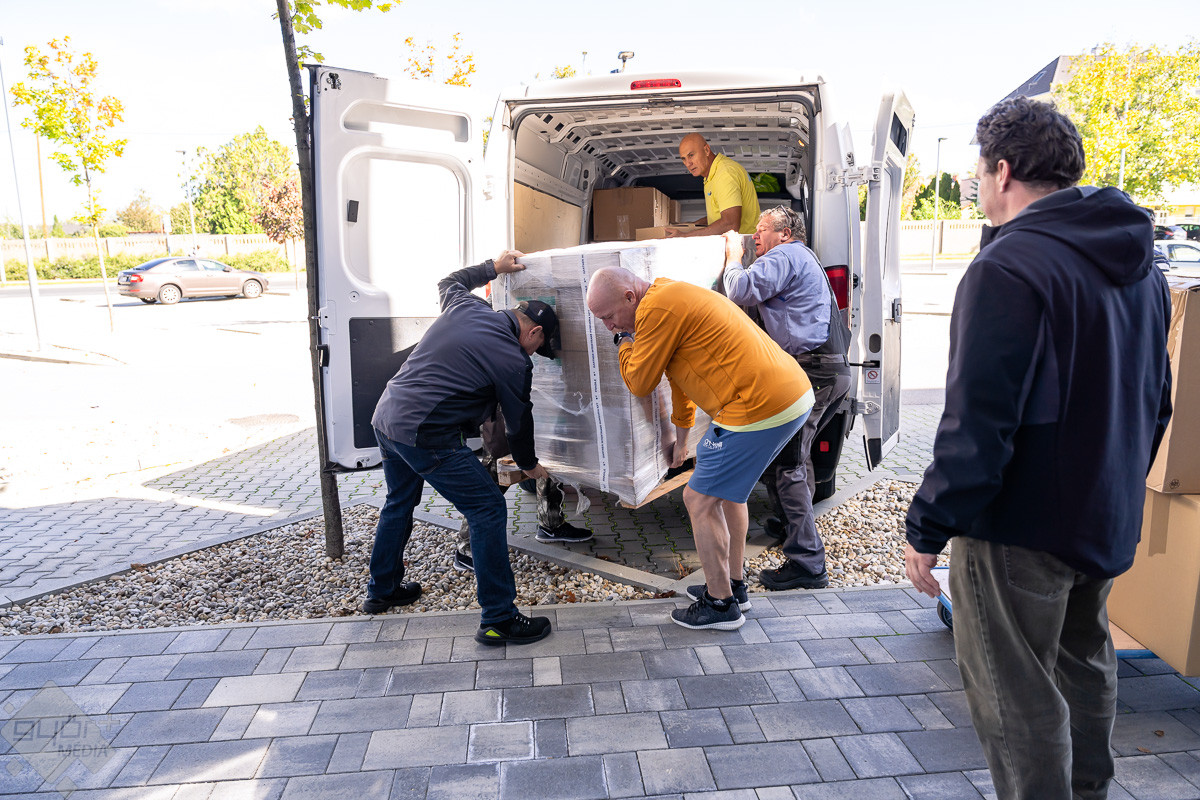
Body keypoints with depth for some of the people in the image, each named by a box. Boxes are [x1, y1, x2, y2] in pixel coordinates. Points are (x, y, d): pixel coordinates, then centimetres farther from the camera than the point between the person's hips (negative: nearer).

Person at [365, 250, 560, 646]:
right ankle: (498, 620, 3)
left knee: (400, 502, 27)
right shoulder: (514, 362, -9)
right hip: (426, 435, -9)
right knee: (489, 509, -2)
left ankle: (381, 591, 46)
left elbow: (448, 282, 33)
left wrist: (493, 266, 40)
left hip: (385, 416, 9)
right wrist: (530, 465, 21)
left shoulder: (466, 306, 9)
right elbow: (519, 422, 3)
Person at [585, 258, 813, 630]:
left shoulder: (657, 308, -14)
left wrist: (625, 343, 12)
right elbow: (681, 372, 30)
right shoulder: (672, 297, 19)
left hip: (760, 406, -11)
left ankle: (721, 604, 15)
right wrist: (681, 437, 39)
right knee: (726, 487, 25)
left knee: (700, 499, 2)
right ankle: (734, 585, 36)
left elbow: (639, 383, -6)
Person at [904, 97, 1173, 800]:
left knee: (1017, 697, 4)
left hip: (1021, 528, -9)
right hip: (1109, 521, 10)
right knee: (1085, 663, 26)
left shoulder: (1010, 266, -21)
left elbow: (979, 420, -25)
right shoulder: (1141, 265, 10)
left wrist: (929, 528, -19)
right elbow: (1156, 399, 17)